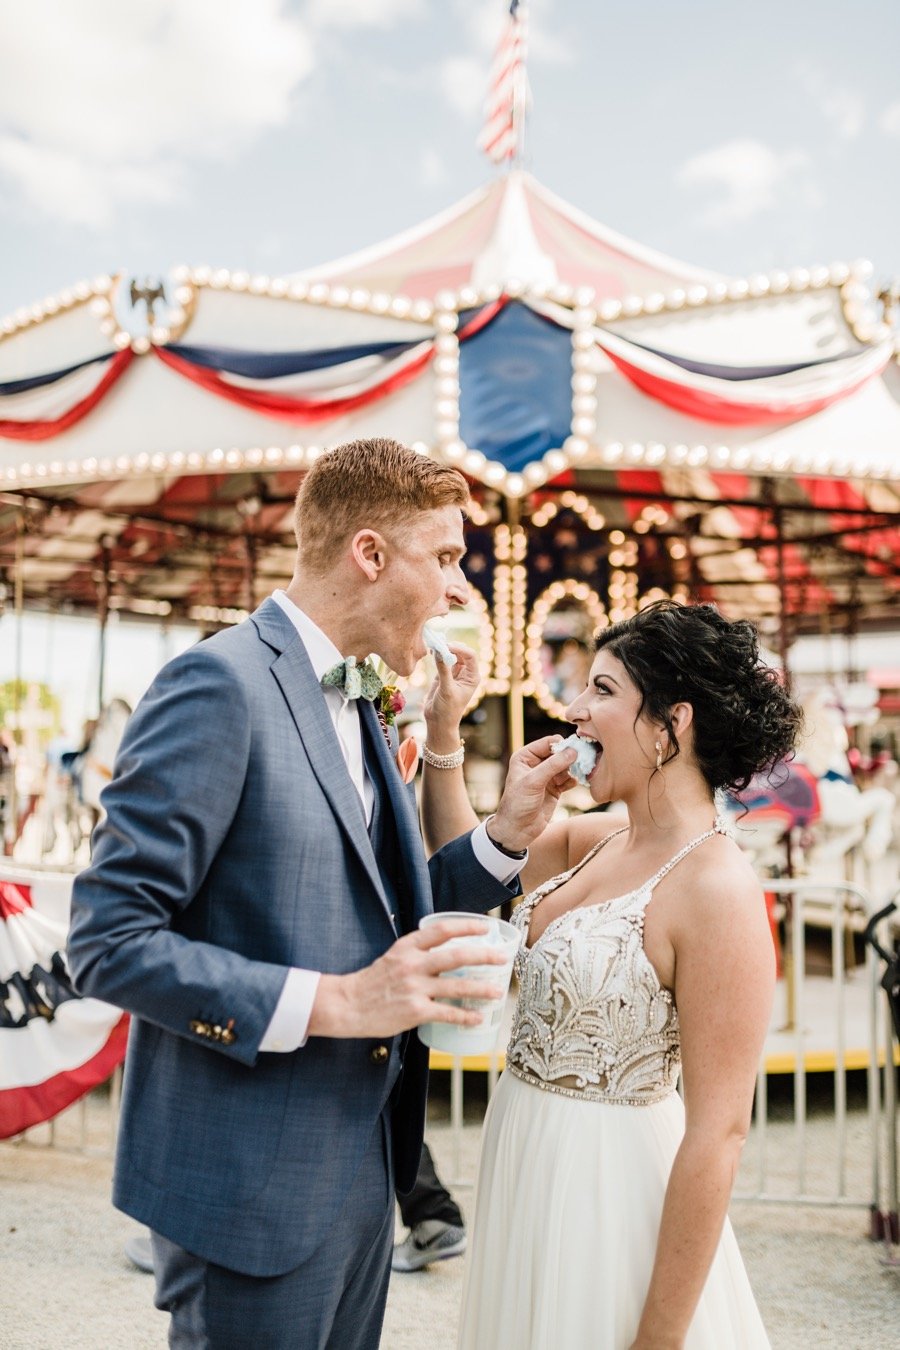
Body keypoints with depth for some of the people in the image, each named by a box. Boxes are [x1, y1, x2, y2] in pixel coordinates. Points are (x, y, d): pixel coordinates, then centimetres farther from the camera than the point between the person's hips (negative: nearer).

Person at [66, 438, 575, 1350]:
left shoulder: (361, 709, 10)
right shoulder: (221, 684, -18)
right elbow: (108, 942, -20)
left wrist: (506, 833, 2)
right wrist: (331, 1004, -25)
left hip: (360, 1168, 8)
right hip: (249, 1192, -8)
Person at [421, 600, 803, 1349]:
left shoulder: (715, 887, -23)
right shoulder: (596, 842, 0)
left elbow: (719, 1132, -23)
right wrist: (441, 728, 2)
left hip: (609, 1186, -7)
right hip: (528, 1173, 7)